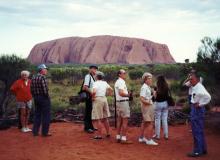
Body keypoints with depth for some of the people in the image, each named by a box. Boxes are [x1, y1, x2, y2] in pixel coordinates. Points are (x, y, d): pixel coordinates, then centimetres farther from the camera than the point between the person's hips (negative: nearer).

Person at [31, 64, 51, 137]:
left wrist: (35, 96, 15)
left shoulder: (33, 78, 9)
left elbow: (31, 89, 10)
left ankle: (35, 131, 18)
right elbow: (45, 88, -22)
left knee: (37, 114, 15)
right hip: (44, 98, -8)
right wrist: (47, 96, -9)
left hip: (36, 98, 8)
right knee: (46, 115, 1)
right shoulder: (42, 77, -16)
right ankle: (45, 132, 4)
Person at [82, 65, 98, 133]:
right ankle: (87, 127, 5)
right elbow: (85, 87, -22)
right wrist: (91, 93, -22)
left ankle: (91, 126, 24)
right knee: (88, 112, -3)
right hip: (89, 97, -9)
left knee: (92, 112, 14)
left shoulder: (93, 77, 15)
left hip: (93, 97, 9)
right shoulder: (88, 76, -13)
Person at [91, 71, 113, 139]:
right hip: (104, 99, 7)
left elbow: (94, 91, -27)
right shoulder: (105, 83, 10)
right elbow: (111, 89, 17)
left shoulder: (96, 83, -11)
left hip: (97, 100, -7)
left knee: (98, 119, -1)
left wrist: (93, 97, -11)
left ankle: (99, 135, 1)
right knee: (105, 118, 16)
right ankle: (108, 133, 22)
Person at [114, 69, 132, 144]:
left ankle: (118, 137, 19)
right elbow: (121, 93, -27)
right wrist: (128, 95, -12)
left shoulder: (117, 82, 17)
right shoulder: (121, 82, -15)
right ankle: (124, 139, -5)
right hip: (123, 102, -10)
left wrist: (127, 93, 10)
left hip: (118, 102, 10)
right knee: (125, 121, -6)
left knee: (119, 120, 14)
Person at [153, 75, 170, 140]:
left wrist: (154, 91, 4)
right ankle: (166, 135, 15)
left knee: (157, 120, 6)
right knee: (165, 119, 11)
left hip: (158, 104, -4)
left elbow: (155, 96, -12)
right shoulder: (166, 88, -1)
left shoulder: (156, 88, -13)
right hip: (165, 103, 4)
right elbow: (168, 95, 3)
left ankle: (157, 135, 11)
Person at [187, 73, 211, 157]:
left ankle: (198, 151, 4)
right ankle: (202, 149, 30)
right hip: (195, 109, 10)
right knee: (199, 131, 18)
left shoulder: (199, 87, -21)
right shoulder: (195, 87, 8)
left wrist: (200, 104, -25)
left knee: (197, 131, -3)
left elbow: (208, 97, -33)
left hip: (197, 109, -10)